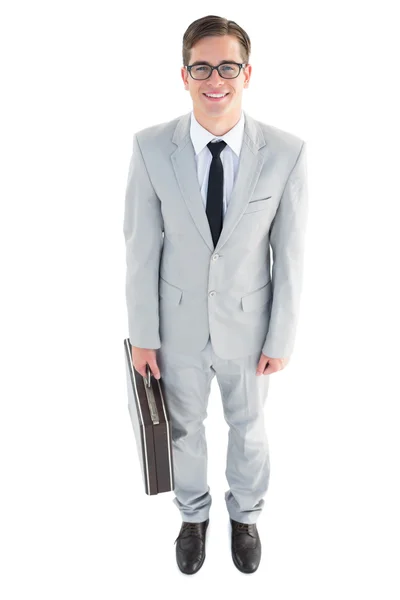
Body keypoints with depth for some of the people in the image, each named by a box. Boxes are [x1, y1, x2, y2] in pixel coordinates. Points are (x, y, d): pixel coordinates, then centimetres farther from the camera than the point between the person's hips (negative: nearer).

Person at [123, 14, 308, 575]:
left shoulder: (287, 152, -18)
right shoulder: (151, 147, -16)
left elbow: (290, 255, -10)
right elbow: (142, 246, -9)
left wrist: (281, 339, -5)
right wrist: (142, 335, -5)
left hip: (247, 323, 0)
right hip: (179, 321, 1)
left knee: (248, 426, 22)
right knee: (184, 426, 22)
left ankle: (245, 515, 52)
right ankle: (194, 515, 51)